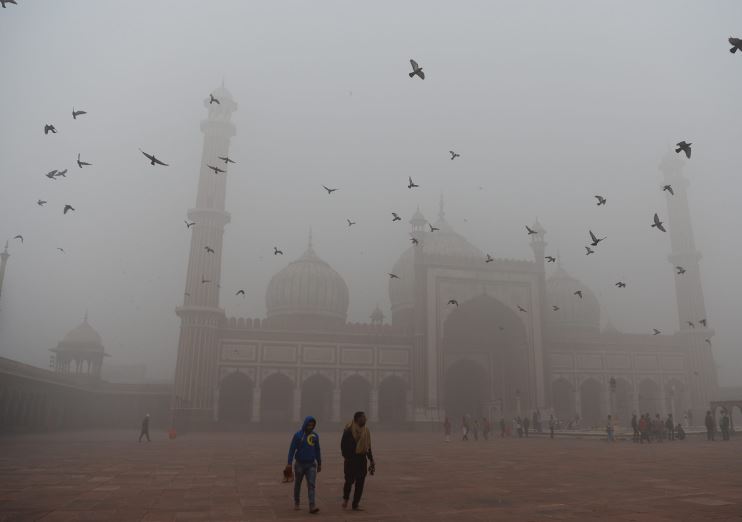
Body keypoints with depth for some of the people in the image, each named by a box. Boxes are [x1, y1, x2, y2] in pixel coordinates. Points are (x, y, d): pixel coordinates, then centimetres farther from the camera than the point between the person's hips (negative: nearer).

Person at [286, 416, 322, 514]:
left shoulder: (315, 435, 3)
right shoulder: (298, 435, -7)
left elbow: (317, 450, 11)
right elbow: (292, 449, -9)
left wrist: (319, 463, 14)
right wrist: (289, 463, -15)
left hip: (311, 464, 1)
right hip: (299, 464, -1)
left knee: (311, 484, -11)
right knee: (297, 484, 13)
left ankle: (312, 506, -16)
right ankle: (296, 503, 32)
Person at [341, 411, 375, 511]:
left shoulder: (365, 430, 11)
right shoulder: (349, 430, -9)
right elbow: (343, 445, -10)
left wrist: (371, 460, 16)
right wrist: (346, 457, -16)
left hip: (362, 459, 6)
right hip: (351, 459, -6)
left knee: (360, 482, 4)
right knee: (350, 480, -3)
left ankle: (355, 505, 13)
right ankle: (345, 498, 26)